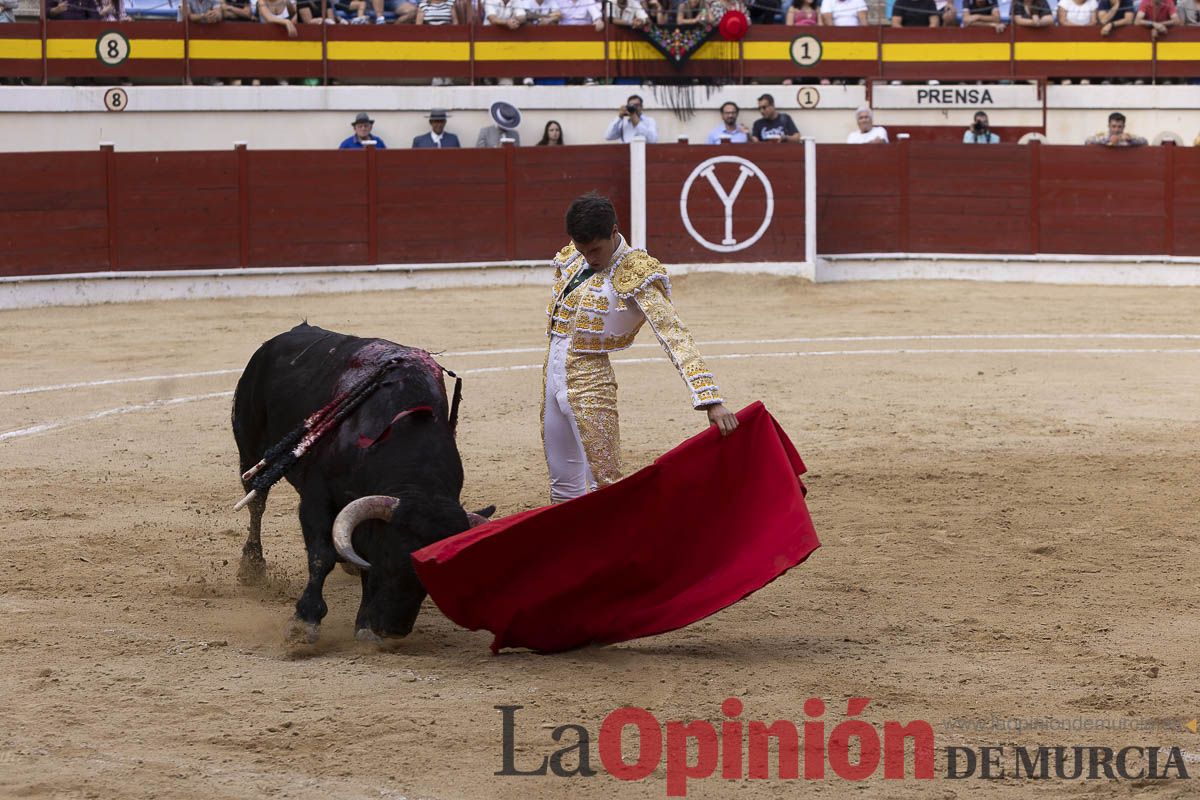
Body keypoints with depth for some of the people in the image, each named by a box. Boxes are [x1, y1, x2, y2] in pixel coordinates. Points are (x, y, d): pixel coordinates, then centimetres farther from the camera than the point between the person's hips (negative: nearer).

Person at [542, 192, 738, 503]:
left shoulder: (636, 275, -17)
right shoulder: (571, 259, 3)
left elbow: (675, 337, -24)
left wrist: (711, 399, -33)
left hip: (590, 383, -6)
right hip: (552, 380, 6)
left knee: (603, 482, -6)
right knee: (563, 486, 14)